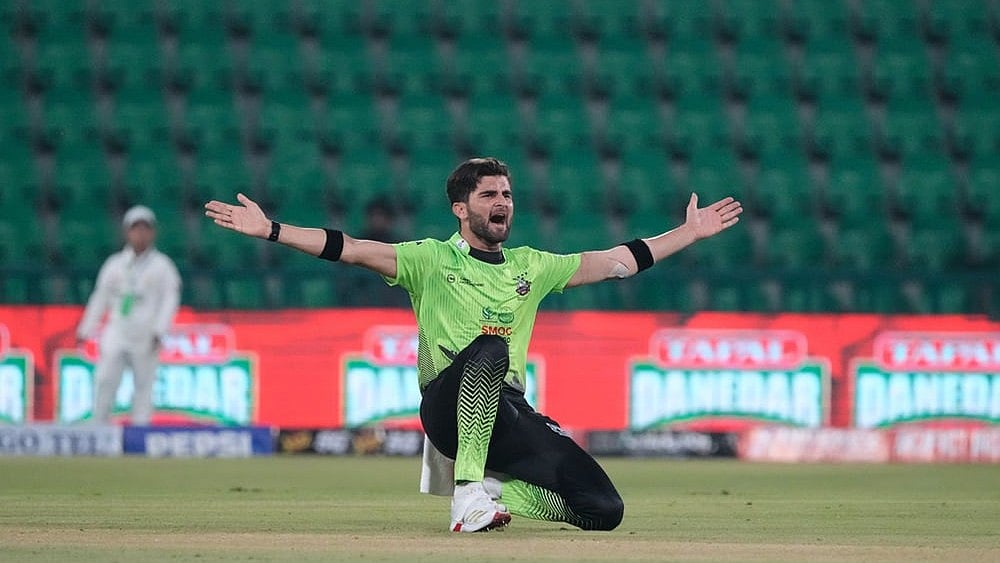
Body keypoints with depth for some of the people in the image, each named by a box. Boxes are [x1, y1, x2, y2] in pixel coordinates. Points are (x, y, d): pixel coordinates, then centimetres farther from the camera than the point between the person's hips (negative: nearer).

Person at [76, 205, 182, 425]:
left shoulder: (162, 265, 4)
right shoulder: (115, 264, 13)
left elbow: (170, 299, -1)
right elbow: (100, 298, 17)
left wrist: (159, 331, -13)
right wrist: (85, 330, 12)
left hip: (146, 337, -2)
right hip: (117, 333, 2)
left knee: (144, 386, -2)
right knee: (105, 381, -9)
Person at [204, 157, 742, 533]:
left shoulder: (531, 266, 20)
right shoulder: (431, 259, 6)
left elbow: (616, 261, 23)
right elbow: (351, 249, -5)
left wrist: (691, 232, 23)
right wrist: (271, 230, -16)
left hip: (511, 414, 5)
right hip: (447, 404, -5)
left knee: (602, 509, -12)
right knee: (490, 348, -39)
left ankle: (494, 491, 12)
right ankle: (469, 487, -34)